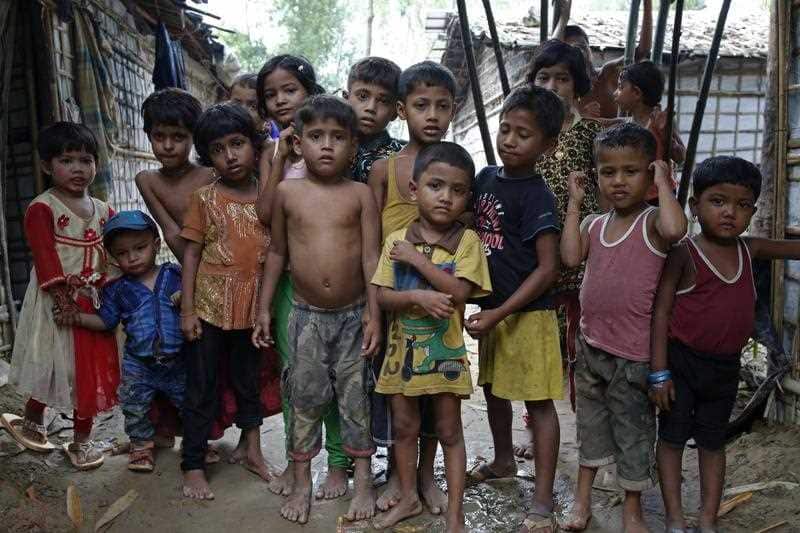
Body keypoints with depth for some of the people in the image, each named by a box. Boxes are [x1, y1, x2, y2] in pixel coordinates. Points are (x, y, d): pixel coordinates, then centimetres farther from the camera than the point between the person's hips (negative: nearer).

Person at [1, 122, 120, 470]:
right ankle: (32, 422, 33)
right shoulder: (41, 209, -9)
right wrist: (65, 294, -22)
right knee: (52, 367, 7)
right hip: (57, 304, -5)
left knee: (91, 371, 11)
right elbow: (45, 259, -16)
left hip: (95, 303, 5)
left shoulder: (103, 211, 8)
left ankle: (82, 438, 28)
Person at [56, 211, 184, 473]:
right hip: (138, 363, 1)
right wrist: (79, 318, -8)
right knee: (134, 408, 10)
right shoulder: (117, 289, -2)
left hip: (178, 359, -1)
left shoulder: (175, 275, -5)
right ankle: (141, 445, 33)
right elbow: (106, 321, 5)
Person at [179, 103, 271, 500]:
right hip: (210, 307, -2)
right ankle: (193, 467, 20)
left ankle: (253, 451, 35)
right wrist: (187, 310, -8)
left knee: (249, 382, 18)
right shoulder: (204, 198, -4)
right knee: (201, 389, 7)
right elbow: (191, 253, -4)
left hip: (251, 309, 3)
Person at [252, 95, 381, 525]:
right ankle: (301, 483, 26)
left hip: (352, 314, -1)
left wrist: (374, 313, -9)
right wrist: (264, 307, 5)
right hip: (306, 314, 1)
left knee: (355, 397, 10)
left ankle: (363, 480, 26)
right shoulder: (287, 192, 0)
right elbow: (277, 252, 6)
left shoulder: (360, 194, -4)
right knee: (304, 397, 10)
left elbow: (371, 257, -5)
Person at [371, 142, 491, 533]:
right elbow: (382, 296, -7)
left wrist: (418, 259, -20)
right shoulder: (397, 240, -3)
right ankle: (409, 497, 36)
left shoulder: (466, 240, -9)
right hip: (403, 348, 3)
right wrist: (418, 297, -25)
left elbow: (459, 292, -21)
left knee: (449, 431, 9)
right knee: (404, 427, 17)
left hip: (445, 351, -3)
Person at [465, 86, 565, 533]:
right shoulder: (486, 177, 4)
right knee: (494, 388, 22)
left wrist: (500, 313, -22)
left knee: (539, 402, 2)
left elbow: (548, 269, -19)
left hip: (527, 313, -8)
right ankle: (504, 460, 45)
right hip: (491, 309, 8)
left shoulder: (536, 195, -17)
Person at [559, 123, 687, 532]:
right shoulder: (594, 224, 6)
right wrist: (575, 202, -5)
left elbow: (675, 229, -35)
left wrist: (663, 183, -20)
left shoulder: (652, 222, -11)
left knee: (633, 430, 11)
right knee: (591, 424, 20)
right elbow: (571, 257, -11)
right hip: (591, 345, 6)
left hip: (633, 352, -5)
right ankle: (582, 499, 36)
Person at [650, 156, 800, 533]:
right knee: (672, 437, 6)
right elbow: (660, 312, -16)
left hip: (725, 365, 6)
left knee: (713, 442, 15)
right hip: (682, 361, -5)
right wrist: (659, 372, -19)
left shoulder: (749, 249, 2)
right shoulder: (684, 254, -15)